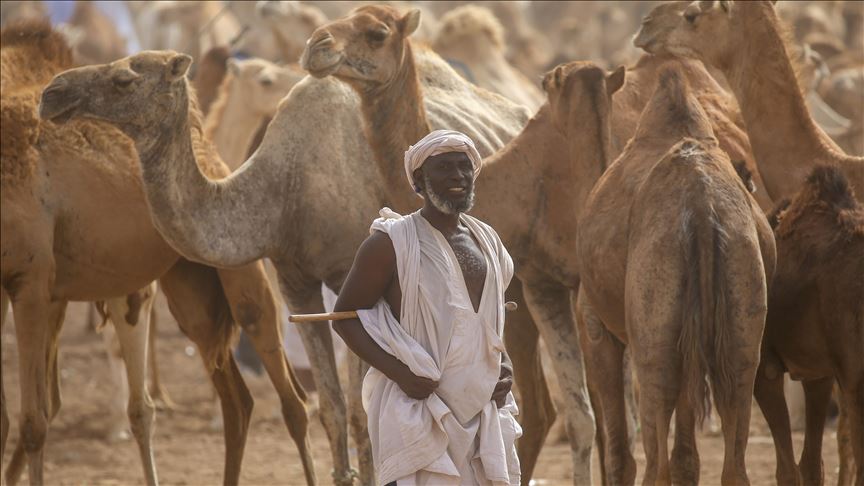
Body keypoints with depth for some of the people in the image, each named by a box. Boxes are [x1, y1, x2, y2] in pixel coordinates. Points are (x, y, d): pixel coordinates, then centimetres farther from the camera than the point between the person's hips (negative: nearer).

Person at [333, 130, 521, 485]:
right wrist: (400, 373, -18)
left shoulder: (488, 242, 13)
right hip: (419, 412, -7)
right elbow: (345, 316, -6)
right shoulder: (392, 243, -6)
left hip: (483, 413, 7)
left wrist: (504, 364, 7)